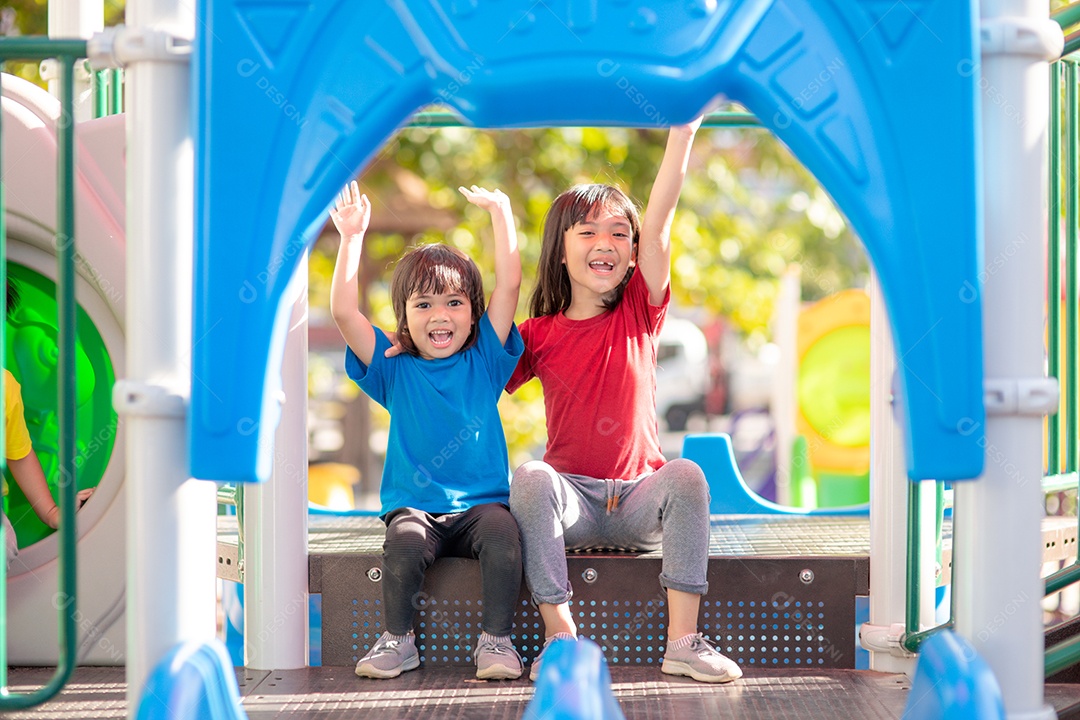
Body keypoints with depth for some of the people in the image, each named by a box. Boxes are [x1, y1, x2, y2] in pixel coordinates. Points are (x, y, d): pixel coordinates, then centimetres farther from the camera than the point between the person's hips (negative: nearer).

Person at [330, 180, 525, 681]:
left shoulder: (483, 362, 8)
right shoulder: (395, 372, 7)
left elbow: (509, 284, 2)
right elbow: (343, 311, -3)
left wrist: (501, 211, 2)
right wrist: (352, 237, -6)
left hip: (481, 503, 0)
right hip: (413, 505, 0)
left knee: (503, 537, -30)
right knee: (404, 544, -30)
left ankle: (496, 640, -16)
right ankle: (398, 640, -10)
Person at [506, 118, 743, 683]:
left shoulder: (639, 313, 3)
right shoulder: (538, 335, 3)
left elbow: (658, 224, -9)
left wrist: (681, 133, -20)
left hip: (637, 499, 0)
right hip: (570, 499, 0)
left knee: (685, 474, -30)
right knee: (530, 477, -31)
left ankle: (683, 639, -27)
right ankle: (560, 636, -26)